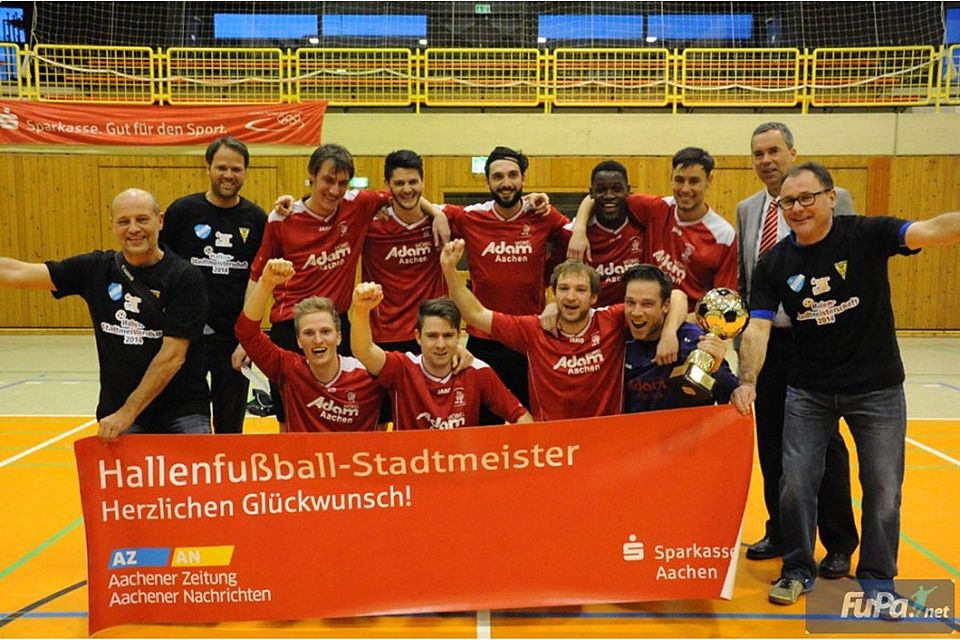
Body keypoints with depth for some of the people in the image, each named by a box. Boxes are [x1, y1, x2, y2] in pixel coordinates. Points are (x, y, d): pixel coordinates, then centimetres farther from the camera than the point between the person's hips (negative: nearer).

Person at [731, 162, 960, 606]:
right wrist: (747, 381, -26)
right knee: (795, 483, 3)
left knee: (883, 488, 8)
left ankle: (877, 577, 29)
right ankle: (798, 569, 25)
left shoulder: (866, 234, -11)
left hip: (877, 387, -1)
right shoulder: (774, 264, -5)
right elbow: (758, 327, -11)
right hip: (808, 390, 2)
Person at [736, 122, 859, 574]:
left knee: (824, 444, 5)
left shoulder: (834, 199, -6)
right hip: (766, 342, 5)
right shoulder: (746, 210, 11)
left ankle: (839, 545, 20)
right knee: (771, 443, 13)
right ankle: (781, 532, 29)